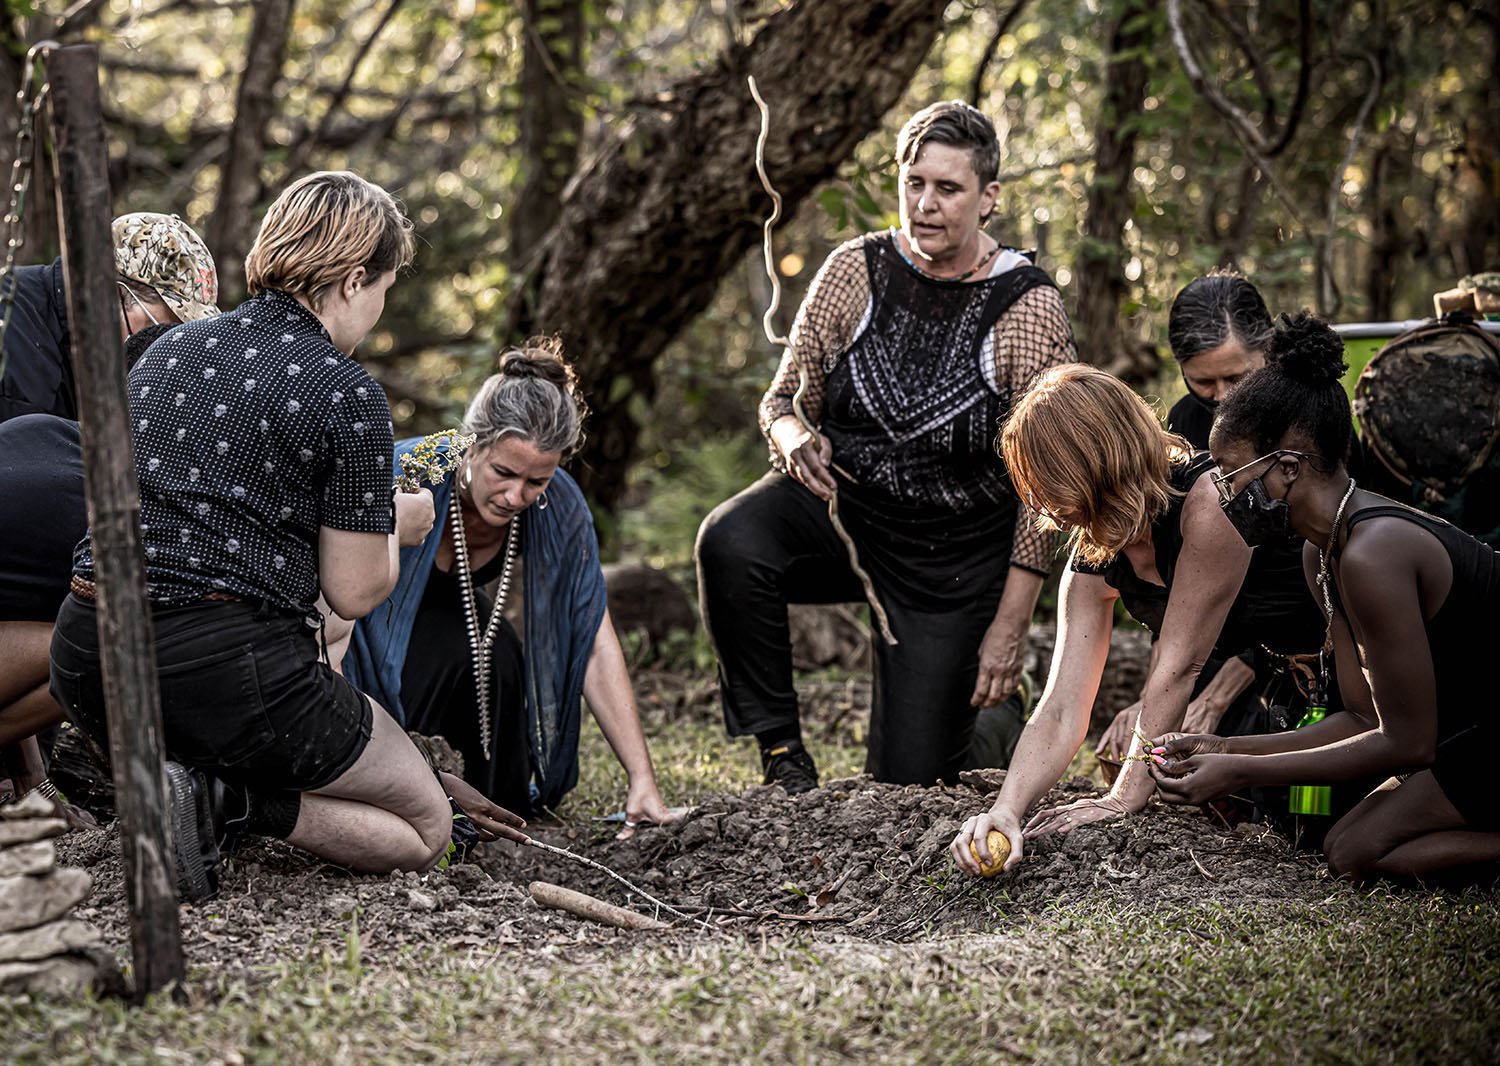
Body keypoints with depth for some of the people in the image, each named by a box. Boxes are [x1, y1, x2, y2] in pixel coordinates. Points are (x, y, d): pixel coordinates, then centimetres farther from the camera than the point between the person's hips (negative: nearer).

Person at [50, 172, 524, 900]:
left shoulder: (168, 350, 13)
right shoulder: (346, 395, -6)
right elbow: (354, 592, -4)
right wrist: (399, 524, 19)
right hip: (229, 667, -6)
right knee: (426, 828, 13)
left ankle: (186, 787, 3)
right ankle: (230, 801, -11)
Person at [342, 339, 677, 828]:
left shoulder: (560, 507, -23)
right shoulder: (402, 476, -36)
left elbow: (595, 644, -20)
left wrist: (642, 779, -26)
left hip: (447, 615, 4)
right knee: (455, 651, -33)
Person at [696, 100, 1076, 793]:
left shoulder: (1029, 309, -12)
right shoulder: (857, 270, -6)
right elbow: (785, 400, 5)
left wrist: (1010, 623, -13)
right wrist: (795, 437, -21)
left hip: (954, 557, -2)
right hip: (838, 502, 2)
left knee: (909, 777, 0)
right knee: (729, 542, -33)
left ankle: (992, 710, 37)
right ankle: (780, 753, -14)